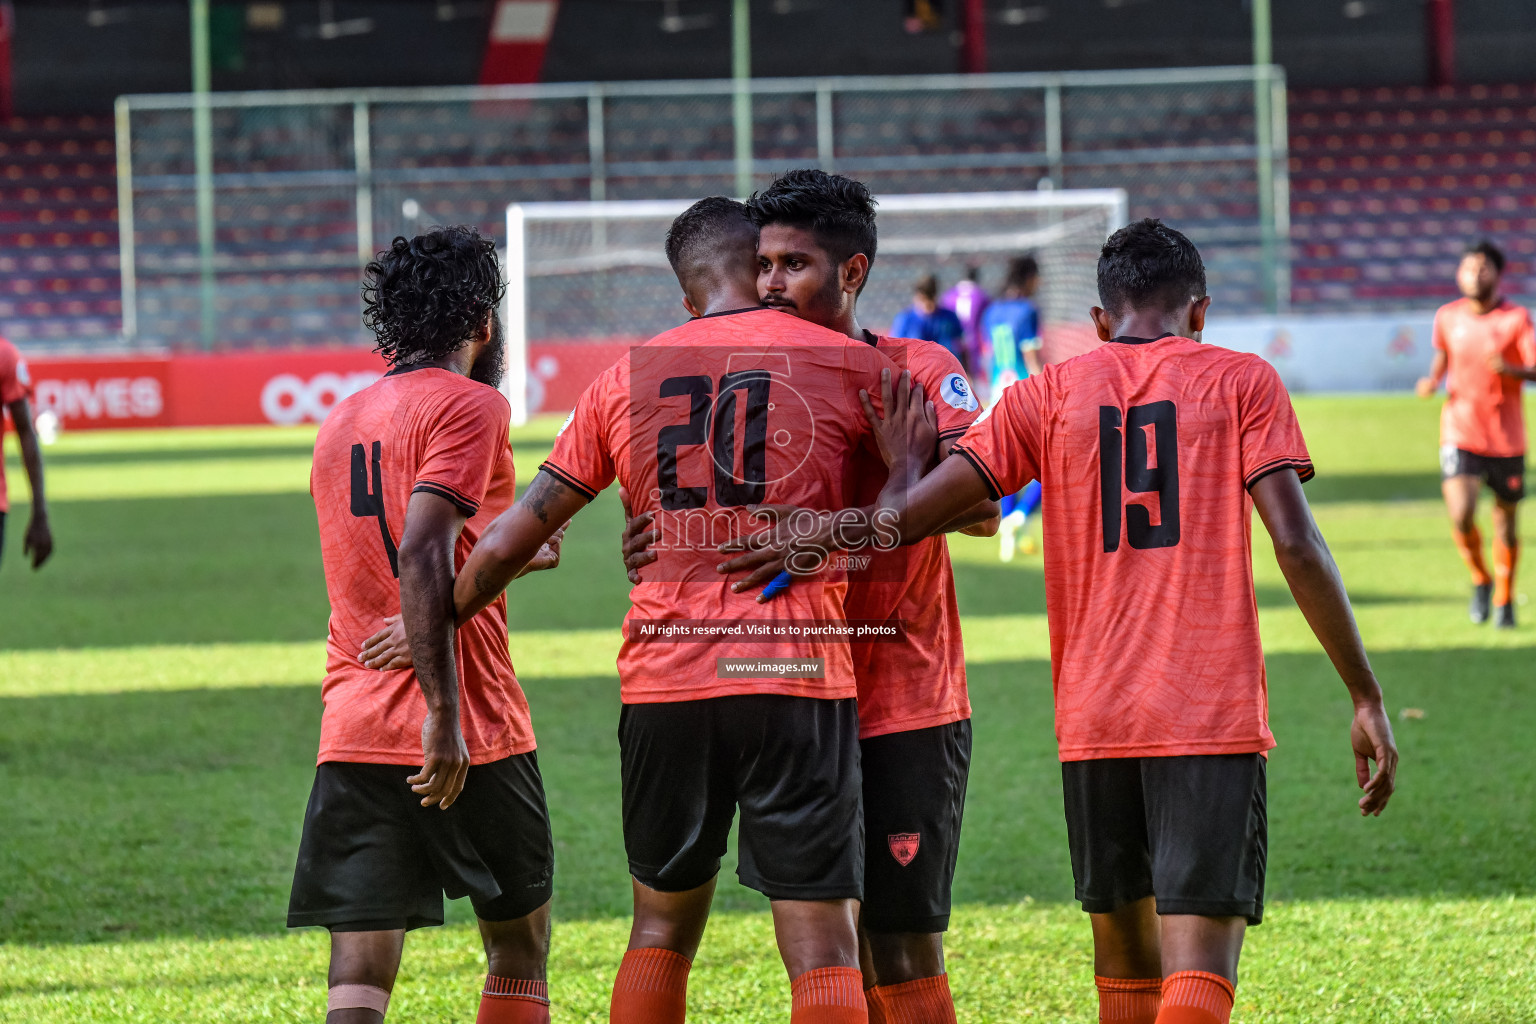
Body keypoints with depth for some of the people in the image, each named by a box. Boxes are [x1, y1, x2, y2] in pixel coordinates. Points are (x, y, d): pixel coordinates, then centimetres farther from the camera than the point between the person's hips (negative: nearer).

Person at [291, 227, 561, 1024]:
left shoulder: (340, 424, 17)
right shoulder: (468, 405, -6)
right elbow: (420, 557, -19)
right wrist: (444, 711, -21)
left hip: (352, 735, 5)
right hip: (470, 734, -5)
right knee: (519, 944, 14)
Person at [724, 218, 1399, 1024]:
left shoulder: (1049, 394, 10)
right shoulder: (1241, 382, 5)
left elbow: (910, 515, 3)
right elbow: (1296, 543, -5)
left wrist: (816, 544, 20)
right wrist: (1366, 696, -1)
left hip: (1093, 717, 3)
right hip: (1215, 716, -3)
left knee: (1124, 954, 18)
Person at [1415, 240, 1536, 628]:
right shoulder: (1448, 317, 3)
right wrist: (1433, 380, 0)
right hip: (1460, 432, 1)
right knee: (1461, 516, -16)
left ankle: (1504, 600, 29)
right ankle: (1480, 580, 12)